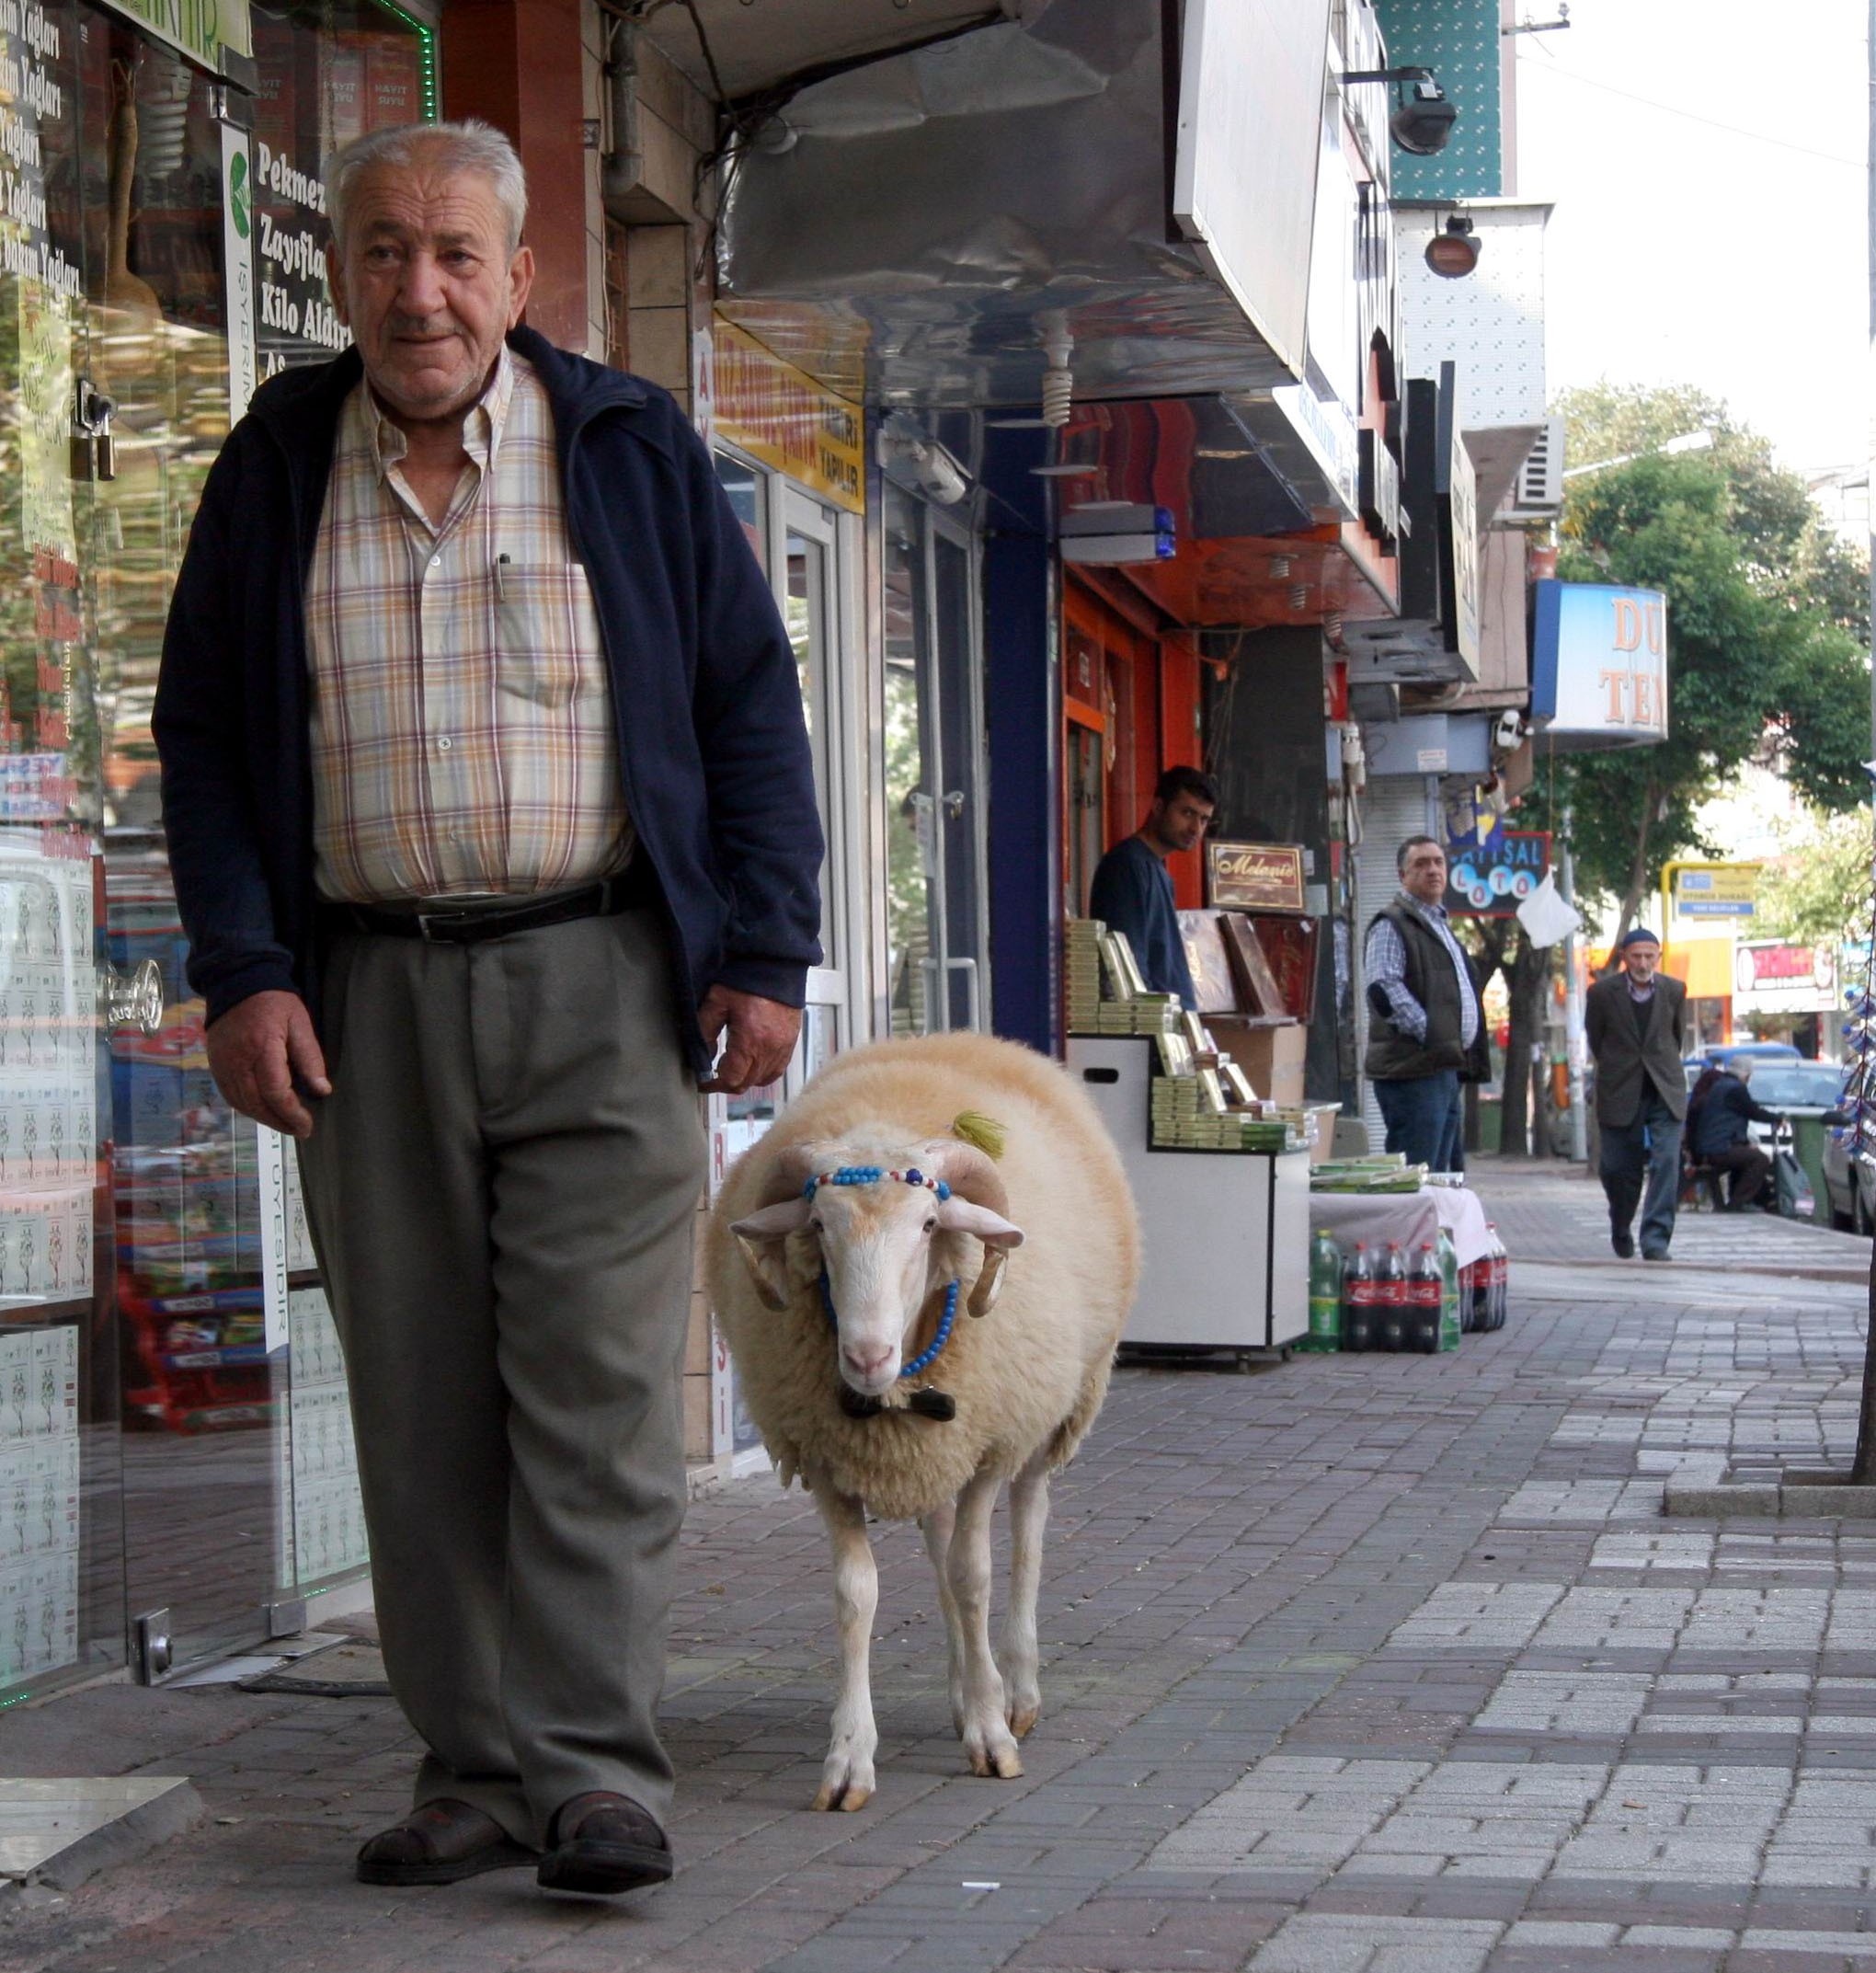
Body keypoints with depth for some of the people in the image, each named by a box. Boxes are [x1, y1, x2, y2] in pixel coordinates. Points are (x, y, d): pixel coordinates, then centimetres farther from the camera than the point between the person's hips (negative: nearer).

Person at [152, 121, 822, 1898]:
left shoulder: (629, 452, 5)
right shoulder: (277, 470, 9)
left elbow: (749, 702, 6)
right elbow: (201, 731, 11)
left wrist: (764, 948, -2)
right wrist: (239, 971, 0)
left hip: (600, 981, -2)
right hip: (369, 997, 2)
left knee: (597, 1391, -7)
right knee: (421, 1409, 4)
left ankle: (597, 1770, -4)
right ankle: (473, 1768, 11)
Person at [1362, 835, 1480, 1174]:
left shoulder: (1440, 923, 23)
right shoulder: (1391, 924, -7)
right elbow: (1385, 989, -20)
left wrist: (1463, 1047, 18)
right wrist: (1427, 1033, -22)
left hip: (1445, 1067, 10)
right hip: (1413, 1069, -10)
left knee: (1444, 1170, 13)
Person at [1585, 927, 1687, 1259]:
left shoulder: (1674, 991, -1)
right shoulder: (1602, 992, -6)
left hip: (1664, 1091, 1)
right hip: (1620, 1093, -1)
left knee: (1666, 1163, -14)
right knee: (1619, 1169, 4)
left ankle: (1656, 1239, -14)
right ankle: (1620, 1230, 31)